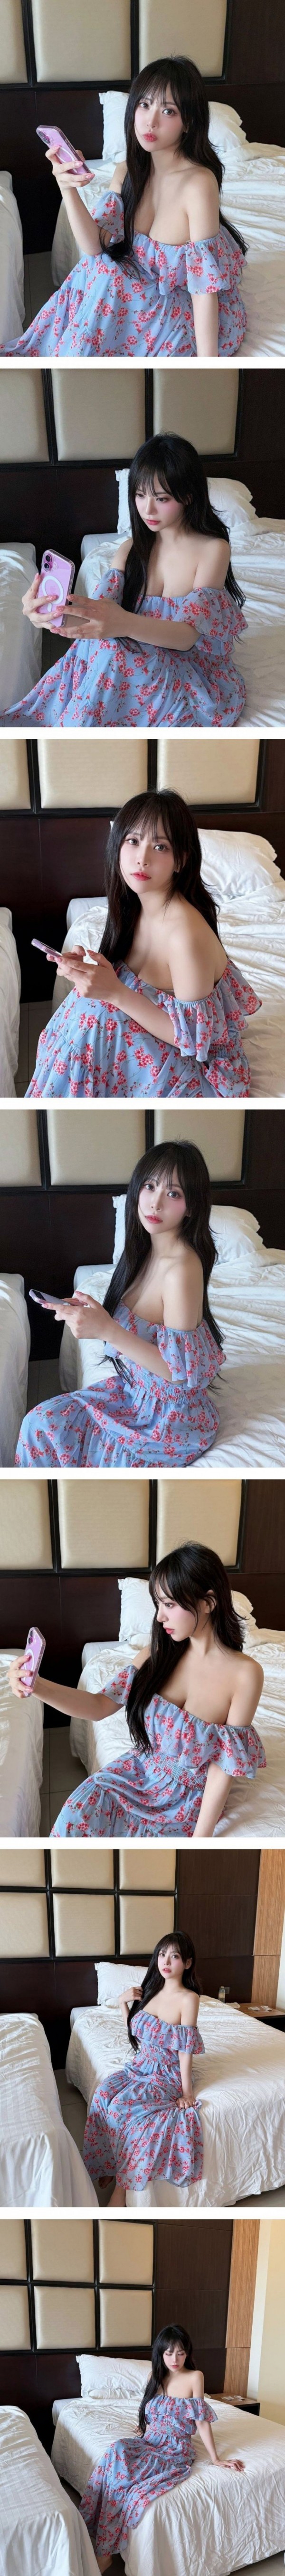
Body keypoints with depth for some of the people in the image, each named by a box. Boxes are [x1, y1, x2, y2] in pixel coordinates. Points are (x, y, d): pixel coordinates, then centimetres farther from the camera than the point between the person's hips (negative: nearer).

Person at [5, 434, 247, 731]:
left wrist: (126, 624, -43)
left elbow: (189, 635, -22)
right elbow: (95, 618, -10)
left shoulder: (213, 549, -10)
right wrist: (55, 614, -35)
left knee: (108, 653, -29)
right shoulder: (132, 550, 6)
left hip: (197, 679, -5)